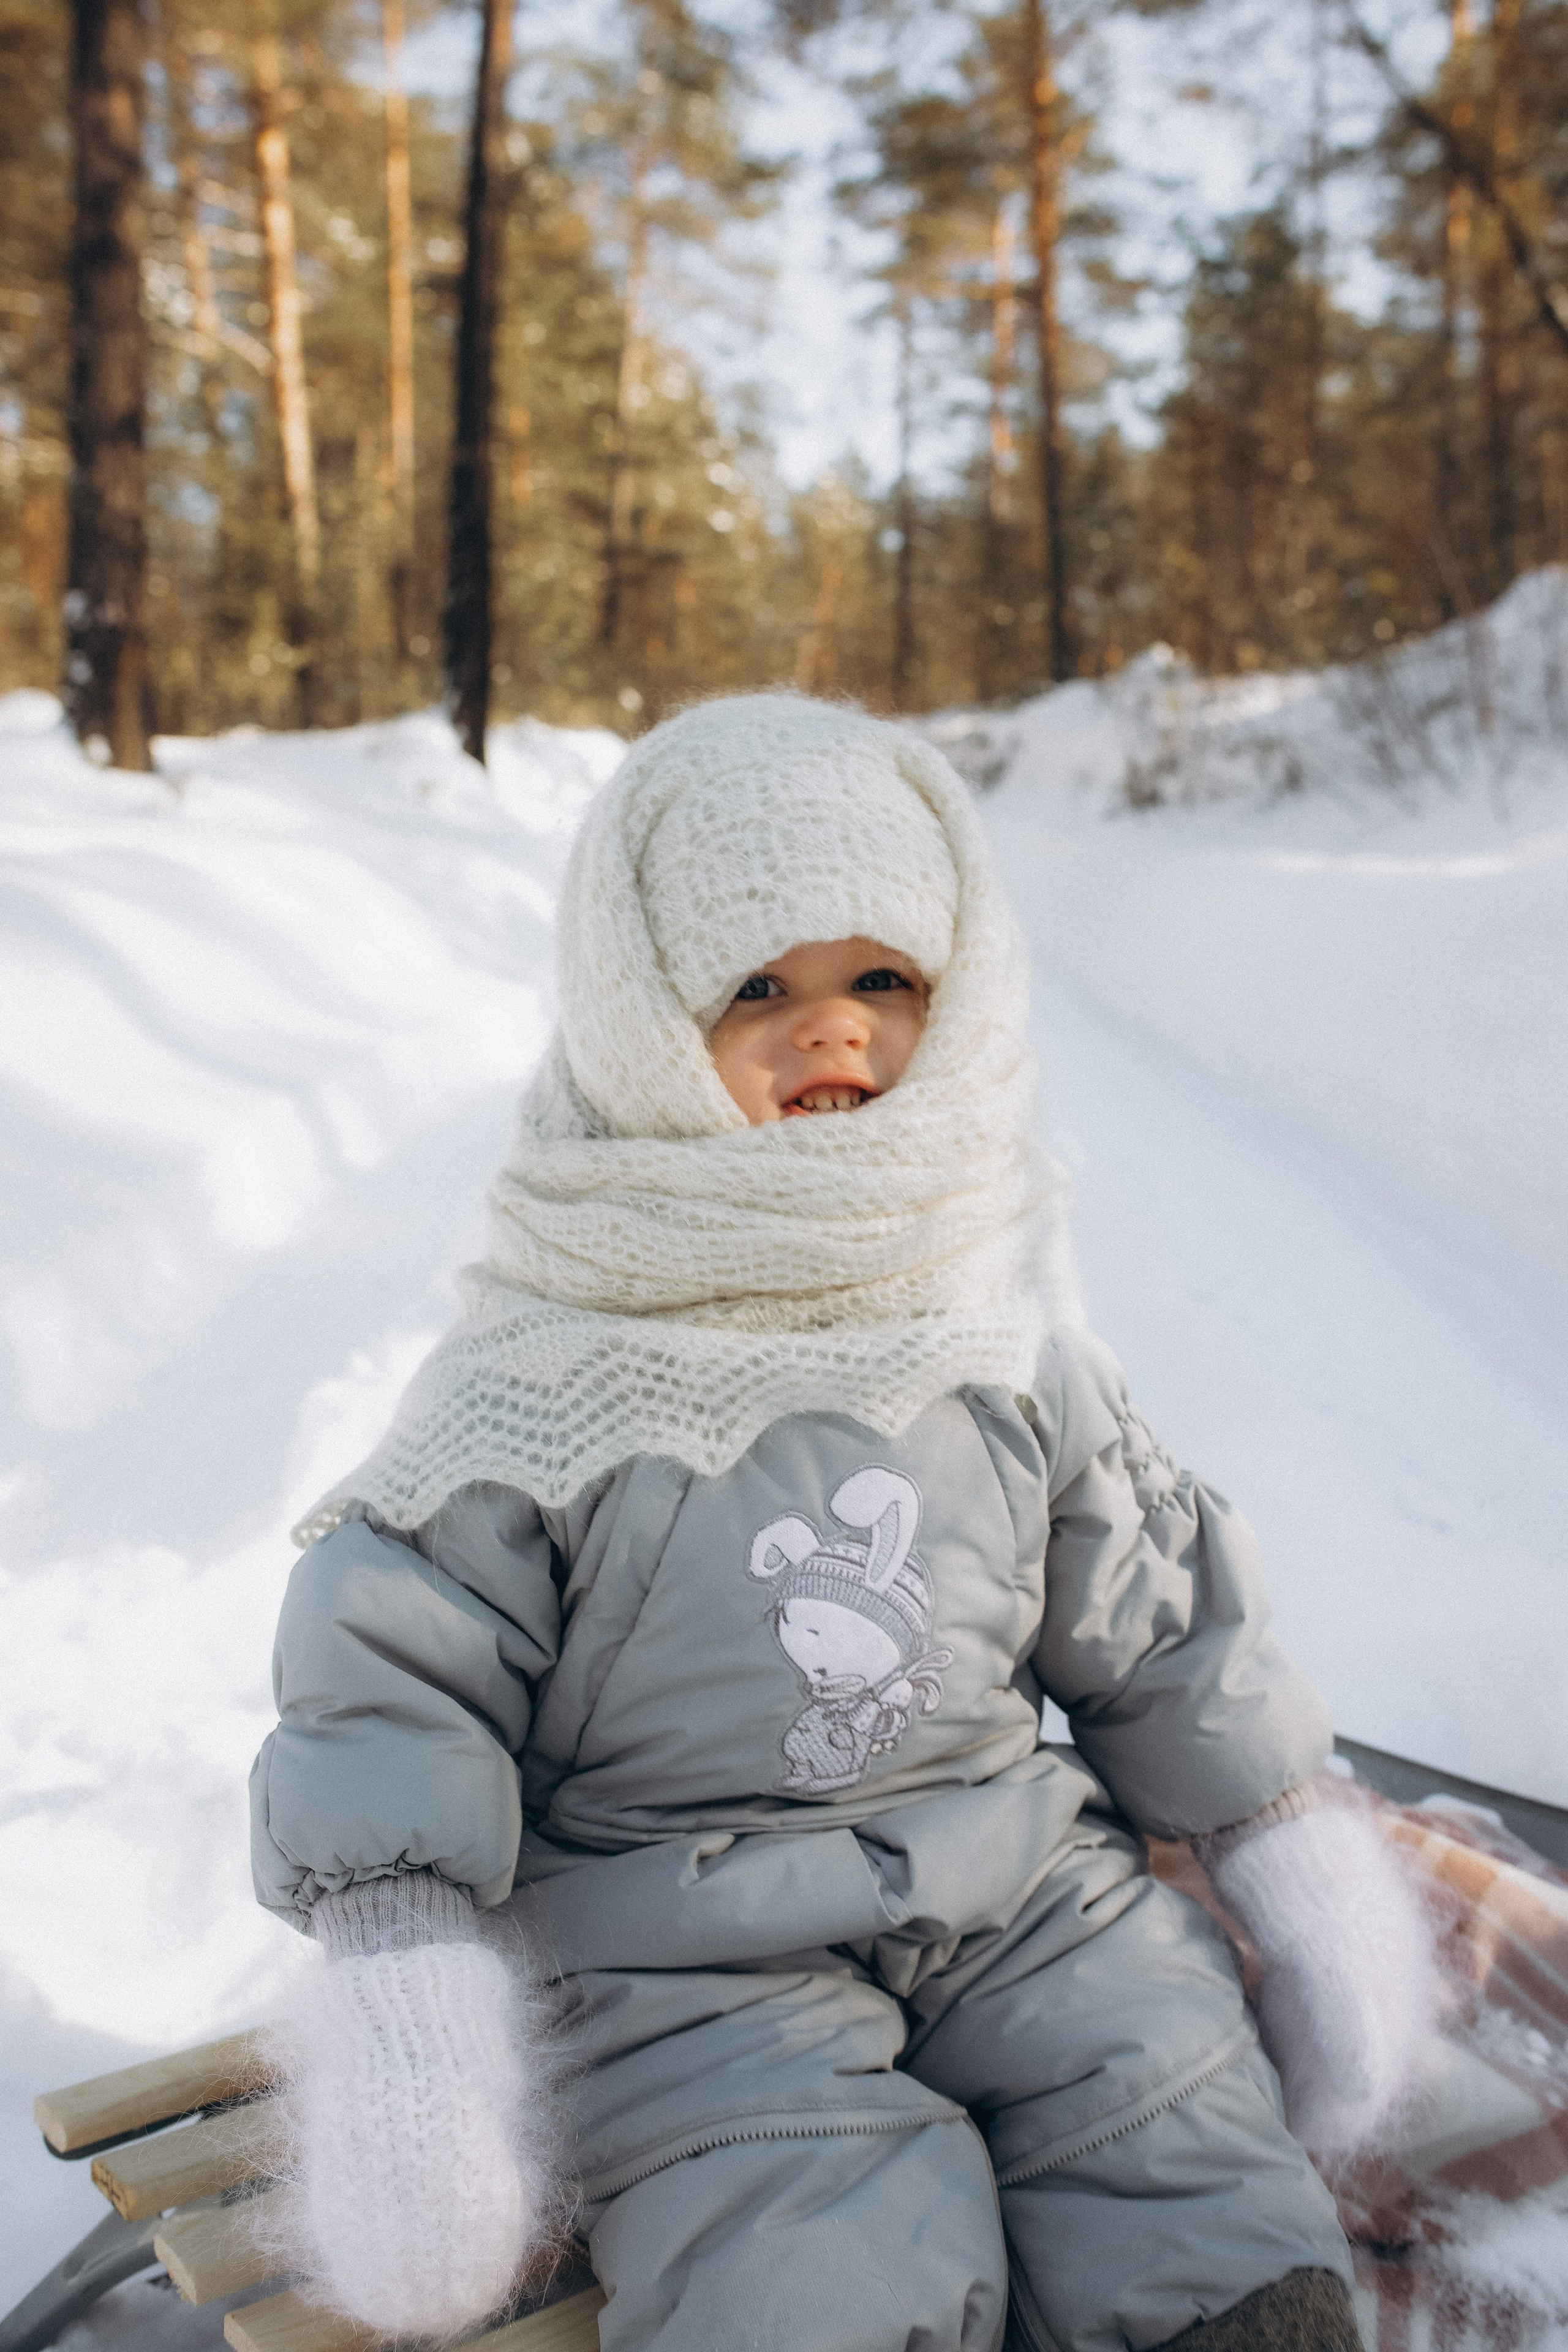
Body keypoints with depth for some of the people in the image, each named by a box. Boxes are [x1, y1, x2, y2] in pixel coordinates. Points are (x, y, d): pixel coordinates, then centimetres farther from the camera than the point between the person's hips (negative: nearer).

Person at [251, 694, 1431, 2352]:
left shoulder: (996, 1328, 2)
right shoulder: (543, 1381, -10)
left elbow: (1147, 1608, 12)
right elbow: (393, 1669, -6)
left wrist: (1292, 1845, 14)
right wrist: (403, 1985, -14)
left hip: (1021, 1872, 4)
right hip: (698, 1950, -3)